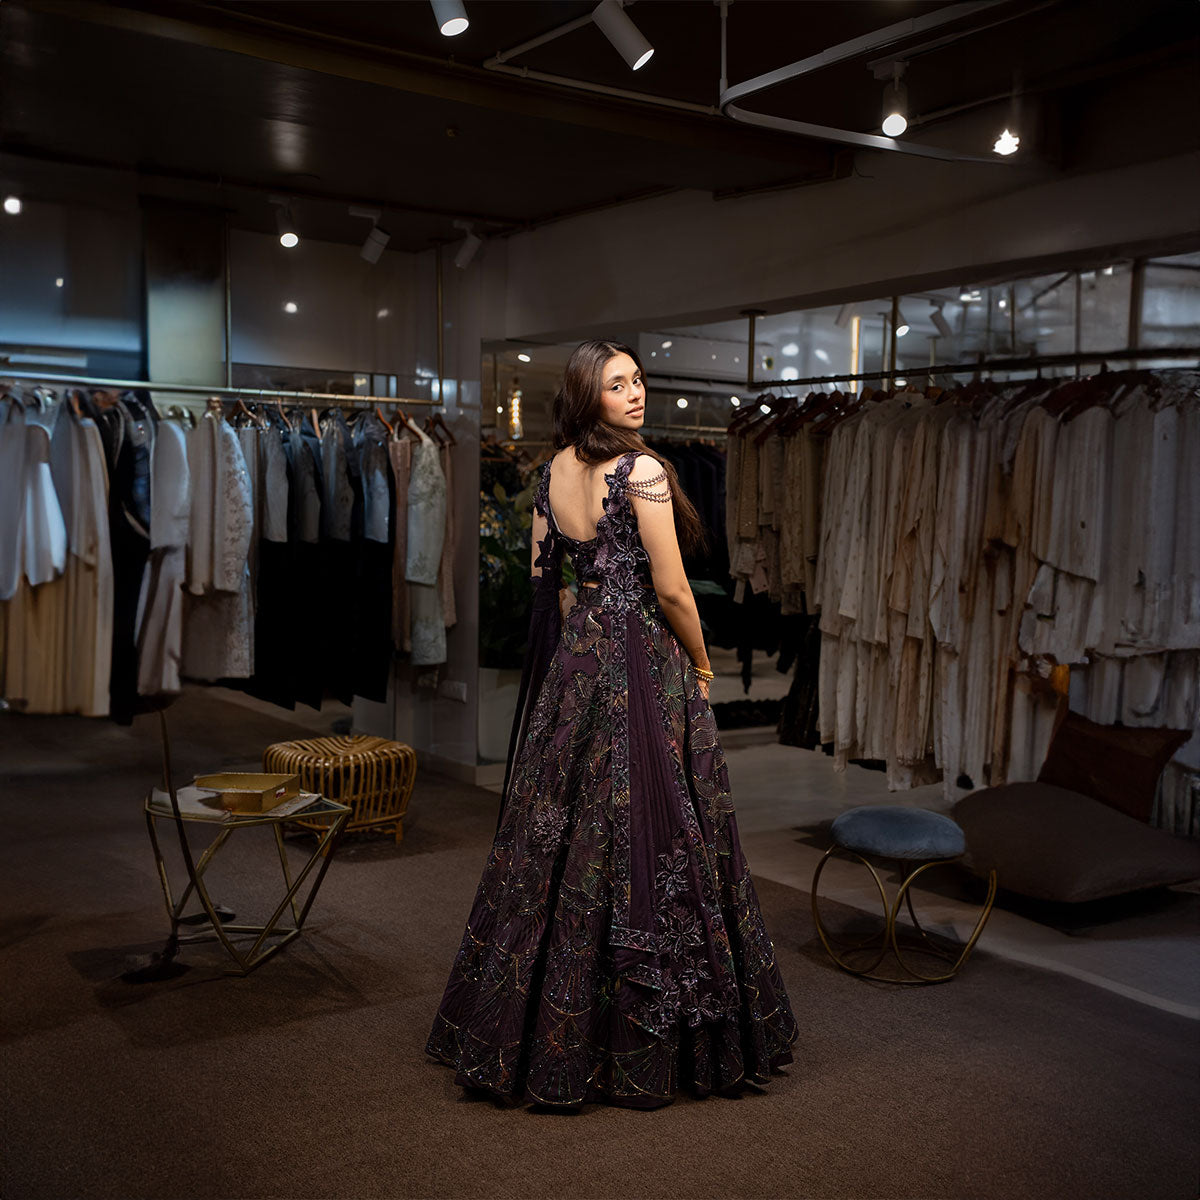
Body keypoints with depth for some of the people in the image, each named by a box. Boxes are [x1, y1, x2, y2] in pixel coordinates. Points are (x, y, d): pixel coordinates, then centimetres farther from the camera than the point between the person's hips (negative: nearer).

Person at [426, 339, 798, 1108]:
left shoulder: (553, 471, 8)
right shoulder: (642, 470, -15)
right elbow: (671, 590, -15)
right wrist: (702, 665, 0)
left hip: (571, 667, 8)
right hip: (644, 668, -7)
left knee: (563, 835, 14)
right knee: (646, 840, 0)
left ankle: (544, 1036, 26)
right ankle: (646, 1047, 10)